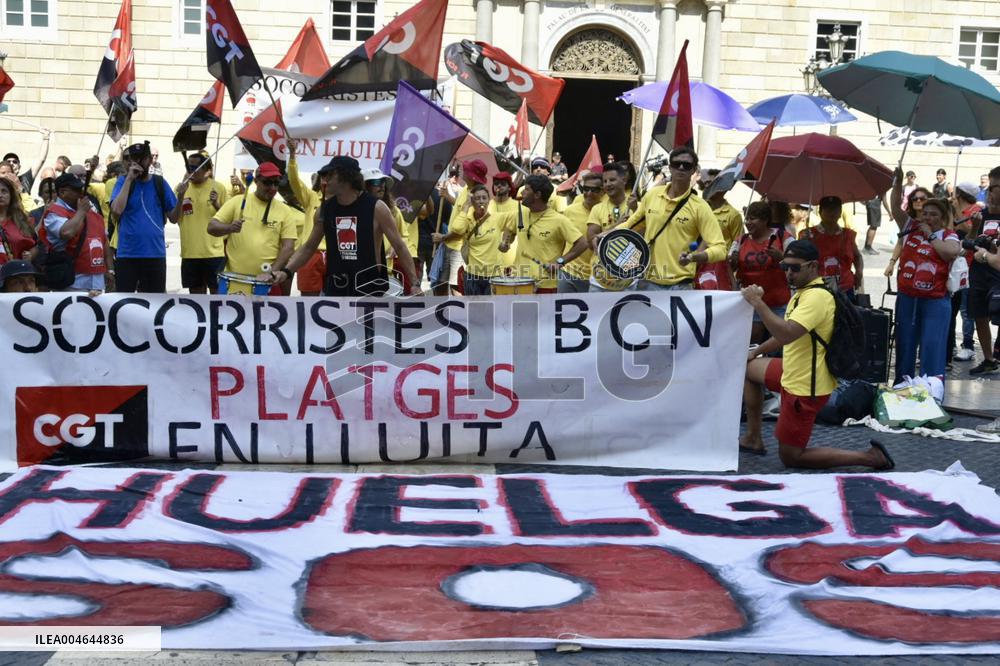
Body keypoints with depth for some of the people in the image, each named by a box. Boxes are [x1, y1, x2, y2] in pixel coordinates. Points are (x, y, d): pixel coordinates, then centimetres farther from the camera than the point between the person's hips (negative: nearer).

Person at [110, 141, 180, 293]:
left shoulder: (160, 183, 5)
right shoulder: (123, 182, 1)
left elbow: (173, 218, 5)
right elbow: (116, 210, -17)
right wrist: (129, 178, -15)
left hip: (156, 253, 2)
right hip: (127, 254, -2)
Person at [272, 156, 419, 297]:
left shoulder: (376, 208, -7)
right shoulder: (325, 209, 6)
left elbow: (399, 246, -4)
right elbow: (309, 247, 15)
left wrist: (414, 283, -10)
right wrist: (286, 271, 1)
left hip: (370, 290, -4)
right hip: (335, 289, 4)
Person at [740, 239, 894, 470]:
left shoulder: (816, 297, -25)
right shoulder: (803, 291, 7)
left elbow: (786, 334, -39)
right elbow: (787, 333, 23)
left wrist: (757, 302, -34)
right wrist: (756, 351, 24)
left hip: (805, 388, -10)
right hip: (794, 373, 10)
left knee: (790, 458, 0)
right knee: (747, 367, 26)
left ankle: (869, 457, -3)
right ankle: (754, 438, 28)